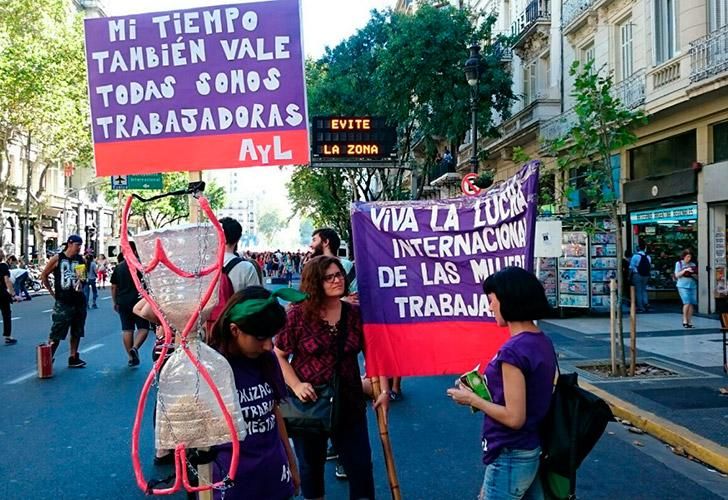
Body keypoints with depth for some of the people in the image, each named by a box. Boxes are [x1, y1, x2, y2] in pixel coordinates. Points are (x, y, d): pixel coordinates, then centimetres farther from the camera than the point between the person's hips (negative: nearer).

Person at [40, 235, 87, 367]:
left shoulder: (80, 259, 5)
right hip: (63, 302, -5)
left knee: (77, 332, 11)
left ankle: (73, 358, 20)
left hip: (79, 300, 5)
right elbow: (44, 276, 2)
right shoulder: (57, 259, -4)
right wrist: (52, 293, 1)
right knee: (56, 333, -3)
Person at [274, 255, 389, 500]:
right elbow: (278, 355, -5)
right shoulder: (298, 314, -11)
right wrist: (295, 385, -16)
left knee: (360, 465, 7)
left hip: (349, 402, 2)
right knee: (311, 465, 17)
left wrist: (384, 390, -7)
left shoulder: (355, 313, -2)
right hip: (309, 402, -2)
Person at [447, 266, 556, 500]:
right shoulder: (543, 342, 3)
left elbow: (514, 417, -24)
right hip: (534, 450, 8)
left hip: (511, 457, -8)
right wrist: (484, 389, 9)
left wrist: (472, 399, -12)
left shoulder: (513, 351, -24)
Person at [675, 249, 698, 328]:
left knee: (692, 304, -1)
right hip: (683, 286, -3)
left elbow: (697, 277, 13)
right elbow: (677, 275, -3)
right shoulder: (679, 263, 3)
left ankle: (689, 322, 7)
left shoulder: (693, 264, 11)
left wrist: (693, 274, -9)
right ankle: (684, 320, -2)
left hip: (693, 286, 4)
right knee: (687, 303, -15)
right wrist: (685, 270, -15)